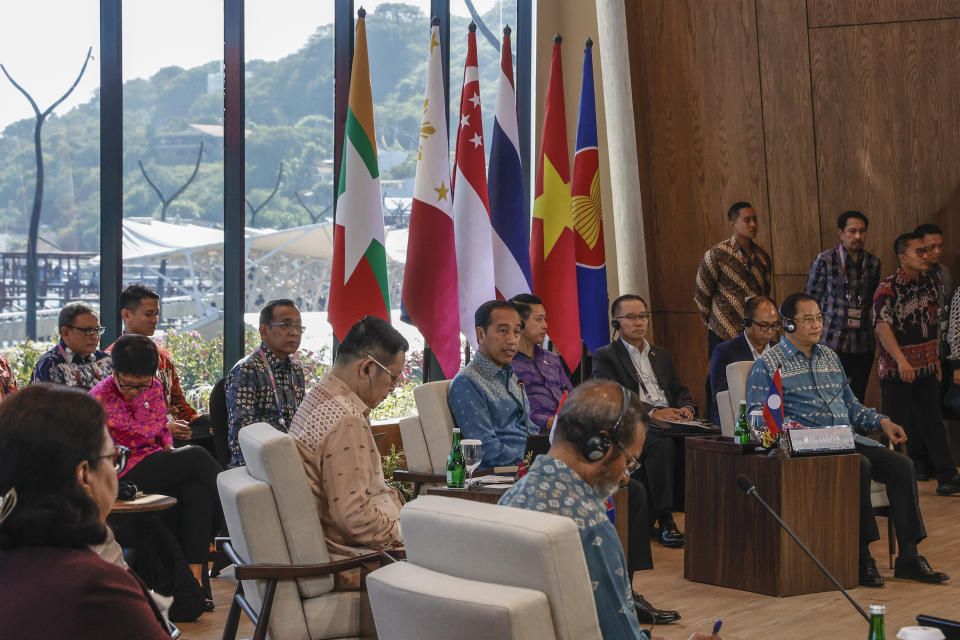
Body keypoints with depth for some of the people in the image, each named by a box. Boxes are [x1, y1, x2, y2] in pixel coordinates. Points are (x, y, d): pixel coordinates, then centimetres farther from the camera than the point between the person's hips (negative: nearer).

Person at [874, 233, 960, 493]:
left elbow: (933, 324, 17)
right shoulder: (888, 287, -13)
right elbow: (882, 326, -22)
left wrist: (936, 359, 17)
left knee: (932, 422, 4)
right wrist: (901, 361, -29)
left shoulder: (929, 283, 8)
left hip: (926, 368, 5)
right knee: (896, 425, 2)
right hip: (896, 370, -5)